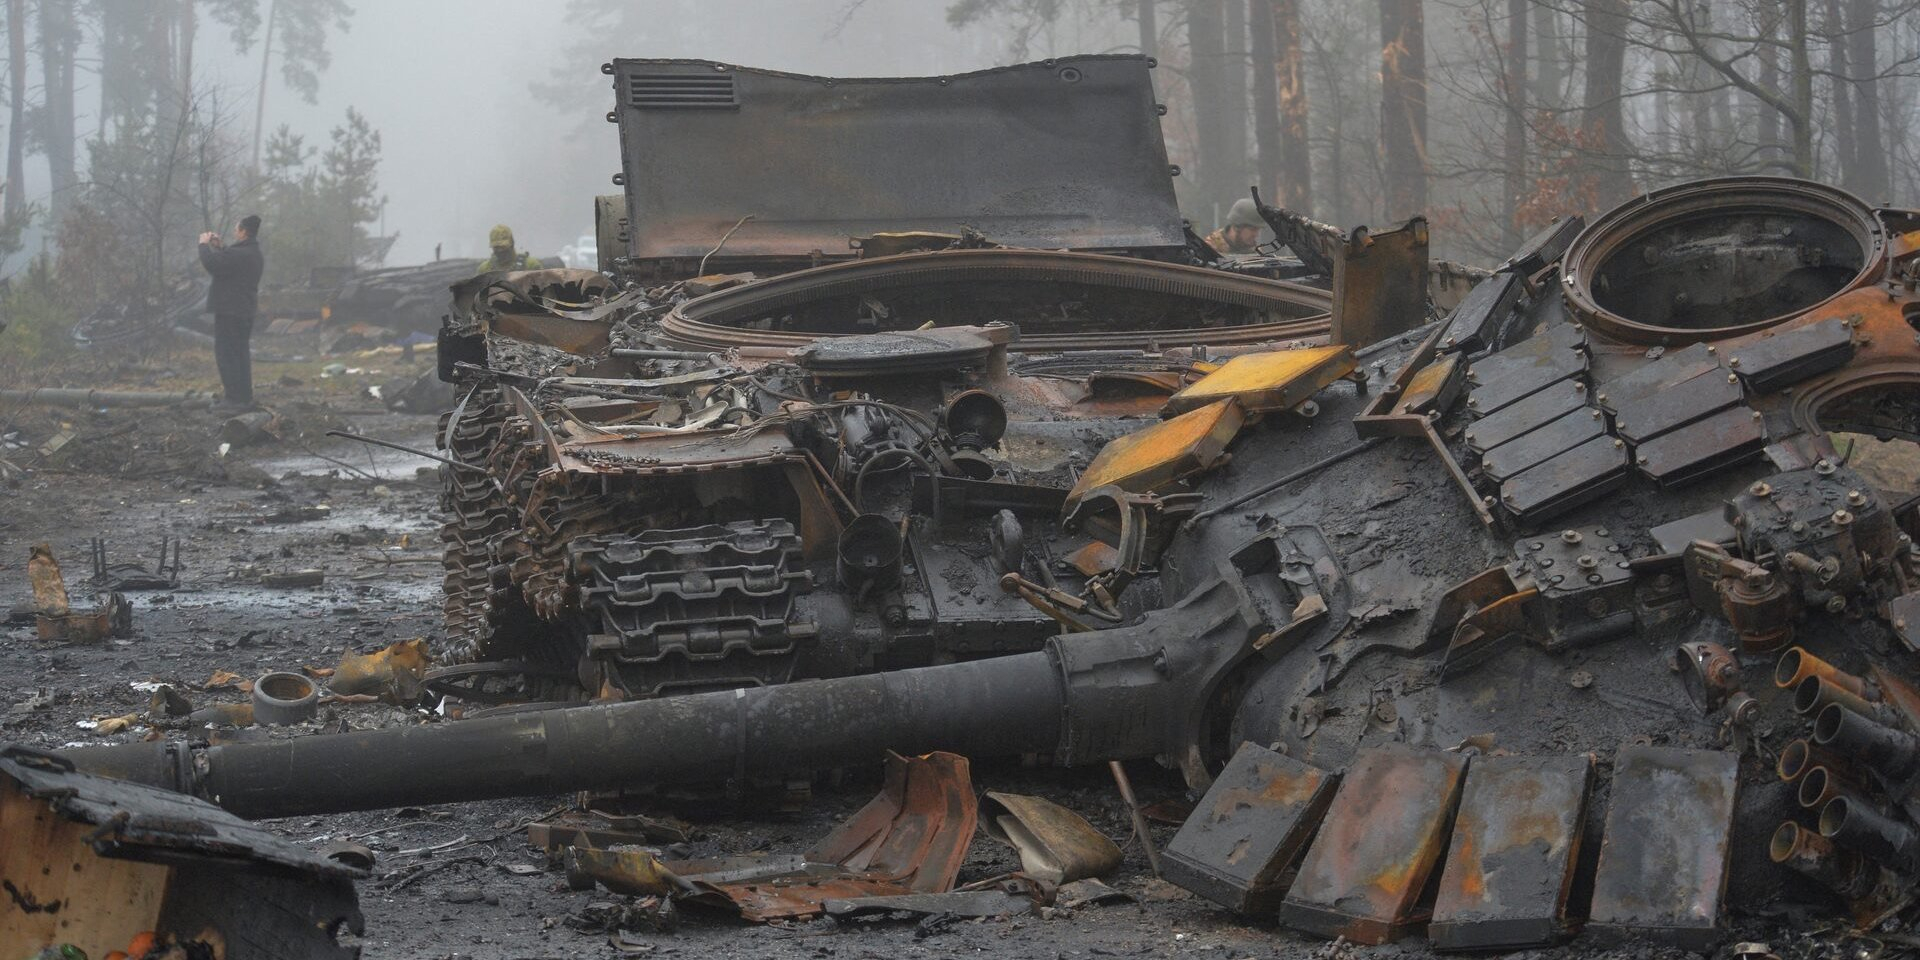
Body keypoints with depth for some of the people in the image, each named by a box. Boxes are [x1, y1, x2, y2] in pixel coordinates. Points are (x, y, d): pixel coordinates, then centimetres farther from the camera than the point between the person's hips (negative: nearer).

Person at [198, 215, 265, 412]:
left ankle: (236, 398, -9)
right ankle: (245, 397, 21)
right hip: (245, 312, 10)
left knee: (227, 354, -6)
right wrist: (219, 246, 18)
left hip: (229, 312, -10)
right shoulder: (253, 254, 11)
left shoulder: (239, 254, -22)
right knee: (240, 353, 17)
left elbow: (211, 263, -27)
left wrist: (204, 245, -11)